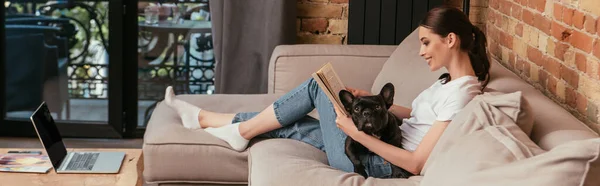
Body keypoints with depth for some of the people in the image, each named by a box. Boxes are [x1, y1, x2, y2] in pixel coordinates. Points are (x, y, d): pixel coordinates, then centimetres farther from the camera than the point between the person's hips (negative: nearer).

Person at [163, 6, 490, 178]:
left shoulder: (461, 95, -24)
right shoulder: (450, 79, 6)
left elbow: (416, 163, -26)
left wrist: (358, 132, -27)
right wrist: (371, 99, 9)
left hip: (374, 164, -9)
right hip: (382, 145, 9)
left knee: (318, 86, -6)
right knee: (286, 124, 9)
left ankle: (240, 132, 9)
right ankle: (202, 118, 24)